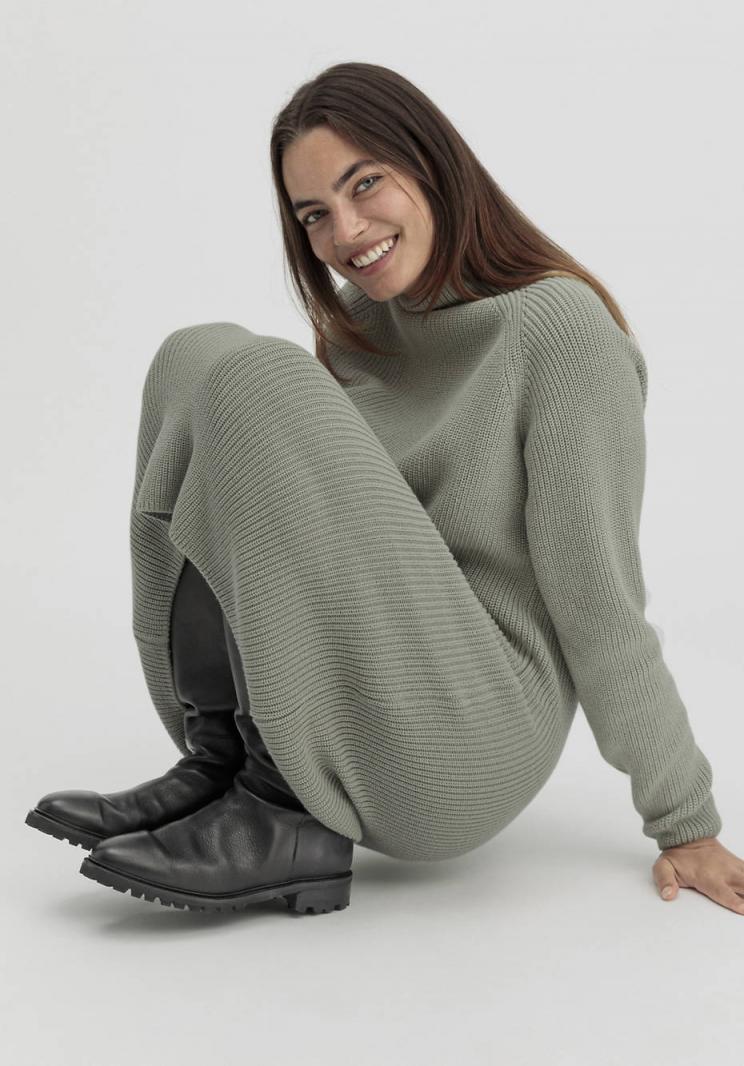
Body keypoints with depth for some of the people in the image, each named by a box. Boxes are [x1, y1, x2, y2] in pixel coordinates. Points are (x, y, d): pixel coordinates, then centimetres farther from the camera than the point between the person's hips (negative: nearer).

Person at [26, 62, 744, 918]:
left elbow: (598, 599, -10)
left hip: (469, 750, -7)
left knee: (261, 386, -20)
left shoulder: (560, 325, -10)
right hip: (337, 725, 7)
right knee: (197, 360, -5)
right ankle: (219, 761, -11)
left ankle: (279, 812, -17)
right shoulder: (356, 329, 12)